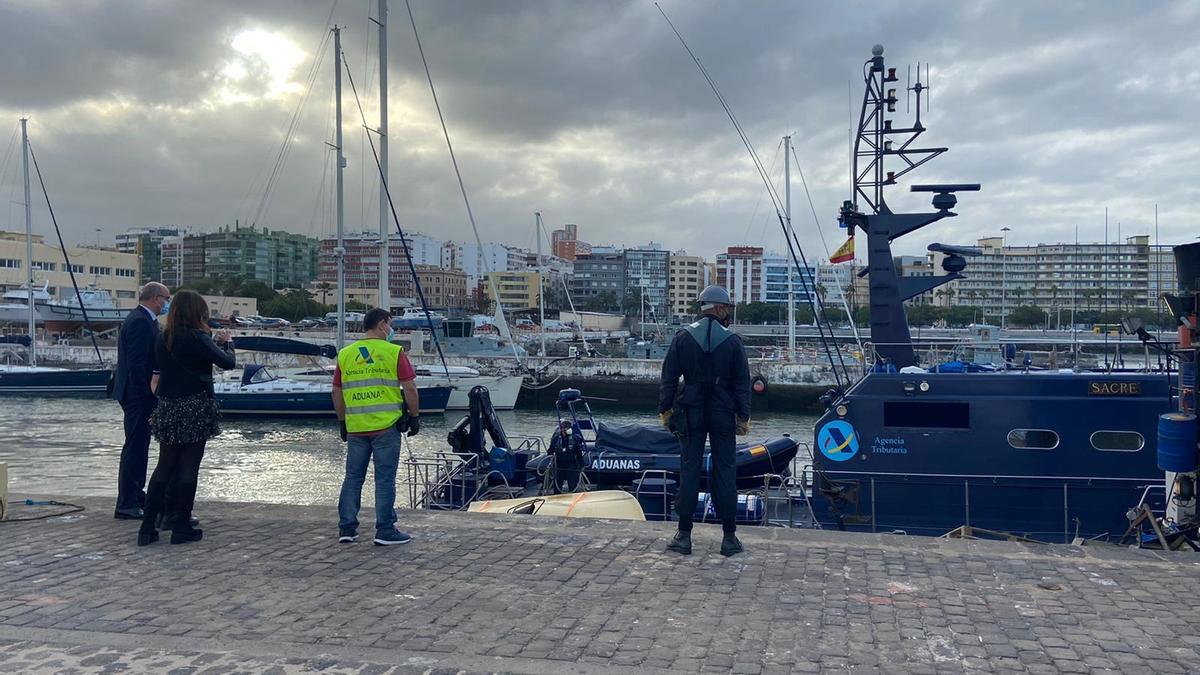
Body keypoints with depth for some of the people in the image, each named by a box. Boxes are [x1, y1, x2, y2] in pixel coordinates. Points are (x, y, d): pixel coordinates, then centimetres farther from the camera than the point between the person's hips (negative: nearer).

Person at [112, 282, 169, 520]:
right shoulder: (141, 322, -18)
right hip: (138, 394, -11)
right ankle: (126, 505, 0)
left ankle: (136, 495, 30)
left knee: (139, 446, 19)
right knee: (135, 447, -5)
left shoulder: (142, 319, 14)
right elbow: (137, 364, -23)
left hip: (137, 394, 11)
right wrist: (147, 394, -22)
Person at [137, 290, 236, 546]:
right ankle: (182, 528, 7)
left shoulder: (163, 339, 7)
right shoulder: (196, 338, -14)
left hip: (167, 409, 6)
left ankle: (148, 527, 10)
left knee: (164, 467, 12)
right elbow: (228, 362, -12)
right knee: (188, 467, 2)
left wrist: (214, 341, 17)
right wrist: (226, 342, 8)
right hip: (195, 408, -6)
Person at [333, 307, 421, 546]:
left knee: (353, 478, 12)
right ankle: (385, 531, 5)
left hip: (355, 427, 4)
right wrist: (415, 416, 4)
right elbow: (409, 388, -7)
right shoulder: (394, 352, -5)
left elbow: (337, 392, 12)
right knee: (385, 479, 2)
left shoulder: (345, 354, 8)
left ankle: (346, 529, 16)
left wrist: (342, 422, 21)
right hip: (386, 426, -4)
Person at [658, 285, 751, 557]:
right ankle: (729, 537, 8)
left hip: (691, 412, 1)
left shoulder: (683, 337, -1)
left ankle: (684, 535, 6)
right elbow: (742, 382, -2)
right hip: (723, 414, -1)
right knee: (725, 471, 5)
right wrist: (744, 416, 5)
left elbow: (669, 378, 0)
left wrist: (665, 409, 7)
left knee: (689, 470, 5)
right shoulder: (732, 340, -4)